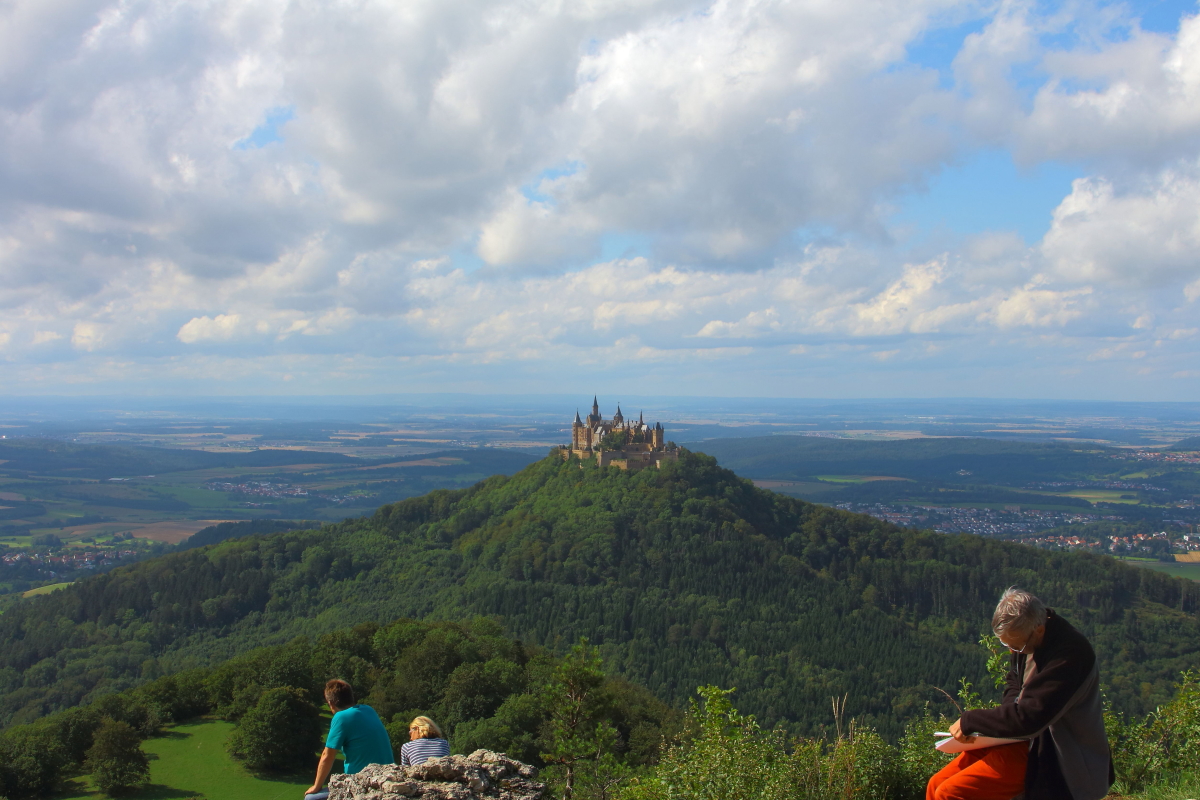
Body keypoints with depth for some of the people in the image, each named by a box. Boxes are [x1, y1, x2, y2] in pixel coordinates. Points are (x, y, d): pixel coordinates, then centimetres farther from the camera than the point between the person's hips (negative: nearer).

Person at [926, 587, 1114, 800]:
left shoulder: (1069, 654, -26)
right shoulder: (1025, 636, 0)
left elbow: (1029, 717, -29)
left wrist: (969, 721, -18)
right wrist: (1008, 712, -2)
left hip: (1044, 752, -9)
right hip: (1023, 736, 9)